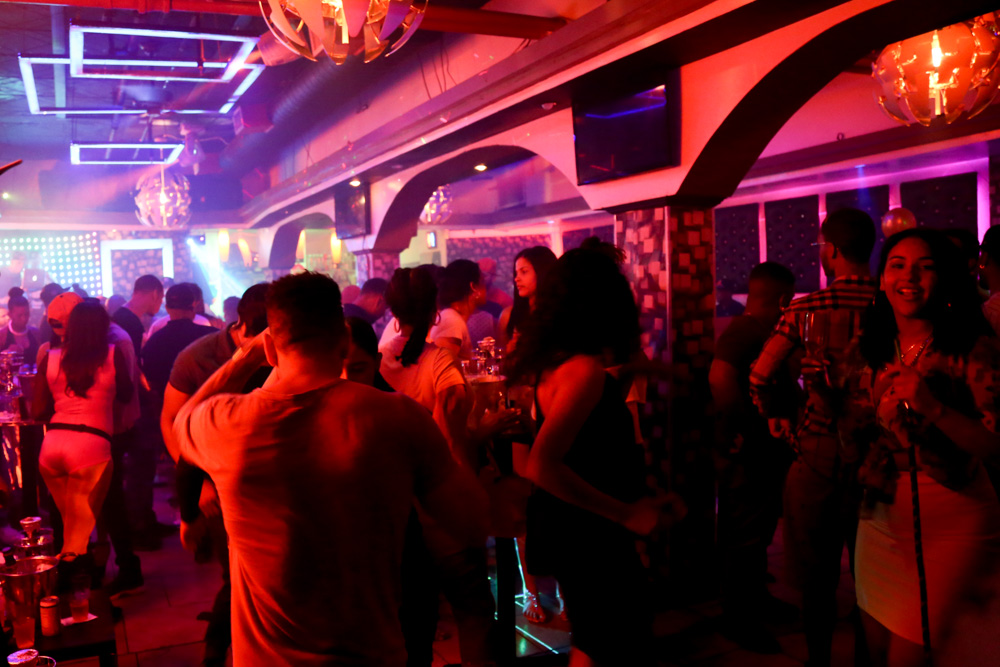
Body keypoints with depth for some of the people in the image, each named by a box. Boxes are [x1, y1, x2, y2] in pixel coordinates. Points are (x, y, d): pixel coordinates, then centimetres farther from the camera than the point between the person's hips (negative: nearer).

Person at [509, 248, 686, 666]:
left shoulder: (553, 357, 3)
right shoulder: (586, 369, -23)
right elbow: (543, 466, -30)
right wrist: (628, 513, -25)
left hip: (572, 531, 9)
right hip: (589, 538, -9)